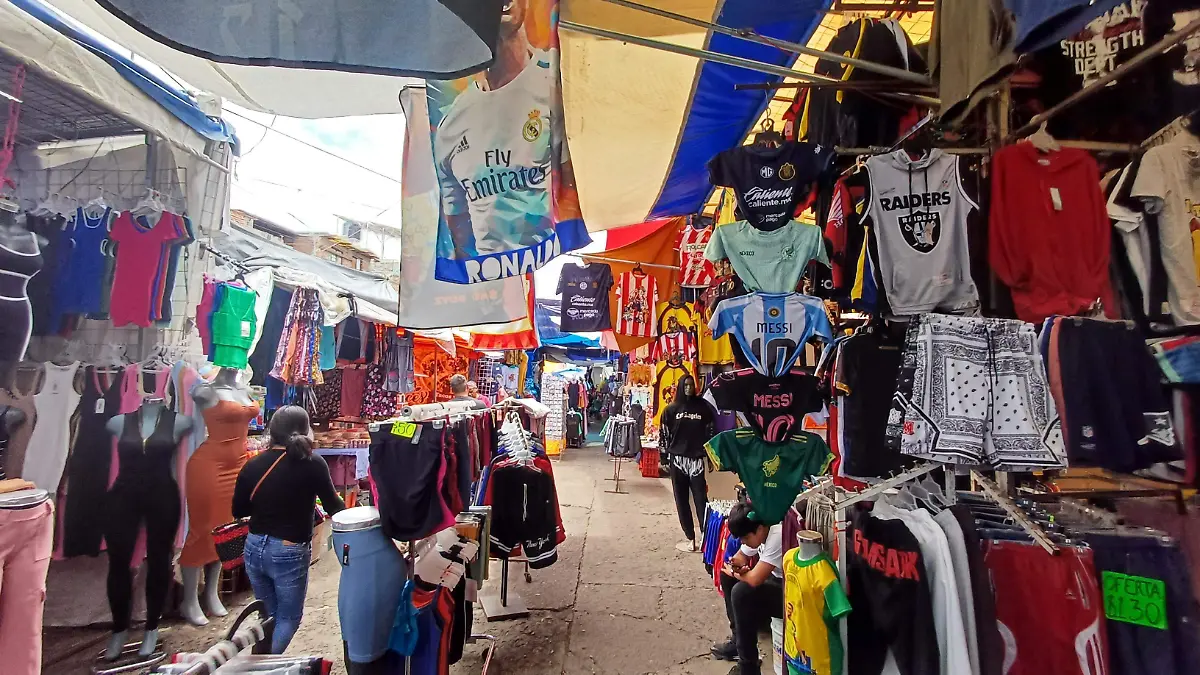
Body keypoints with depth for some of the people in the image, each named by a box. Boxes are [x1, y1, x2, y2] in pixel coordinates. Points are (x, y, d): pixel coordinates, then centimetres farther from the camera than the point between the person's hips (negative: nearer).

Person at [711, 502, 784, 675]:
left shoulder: (777, 537, -31)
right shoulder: (757, 534, -4)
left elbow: (754, 579, -34)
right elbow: (740, 557, 10)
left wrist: (733, 571, -13)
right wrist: (735, 566, -14)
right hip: (775, 580, 9)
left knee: (742, 592, -25)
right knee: (727, 576, 5)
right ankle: (738, 639, 16)